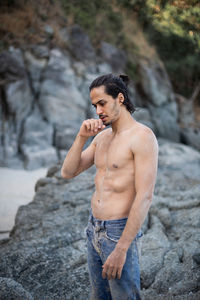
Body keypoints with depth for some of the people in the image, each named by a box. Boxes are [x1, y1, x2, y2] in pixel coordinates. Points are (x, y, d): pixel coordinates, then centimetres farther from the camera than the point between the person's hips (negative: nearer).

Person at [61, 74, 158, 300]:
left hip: (119, 232, -8)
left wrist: (121, 249, -24)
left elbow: (145, 196, -22)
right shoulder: (102, 136, 10)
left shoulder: (142, 136, -16)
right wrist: (82, 136, -8)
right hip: (94, 230, 8)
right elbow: (68, 172, 8)